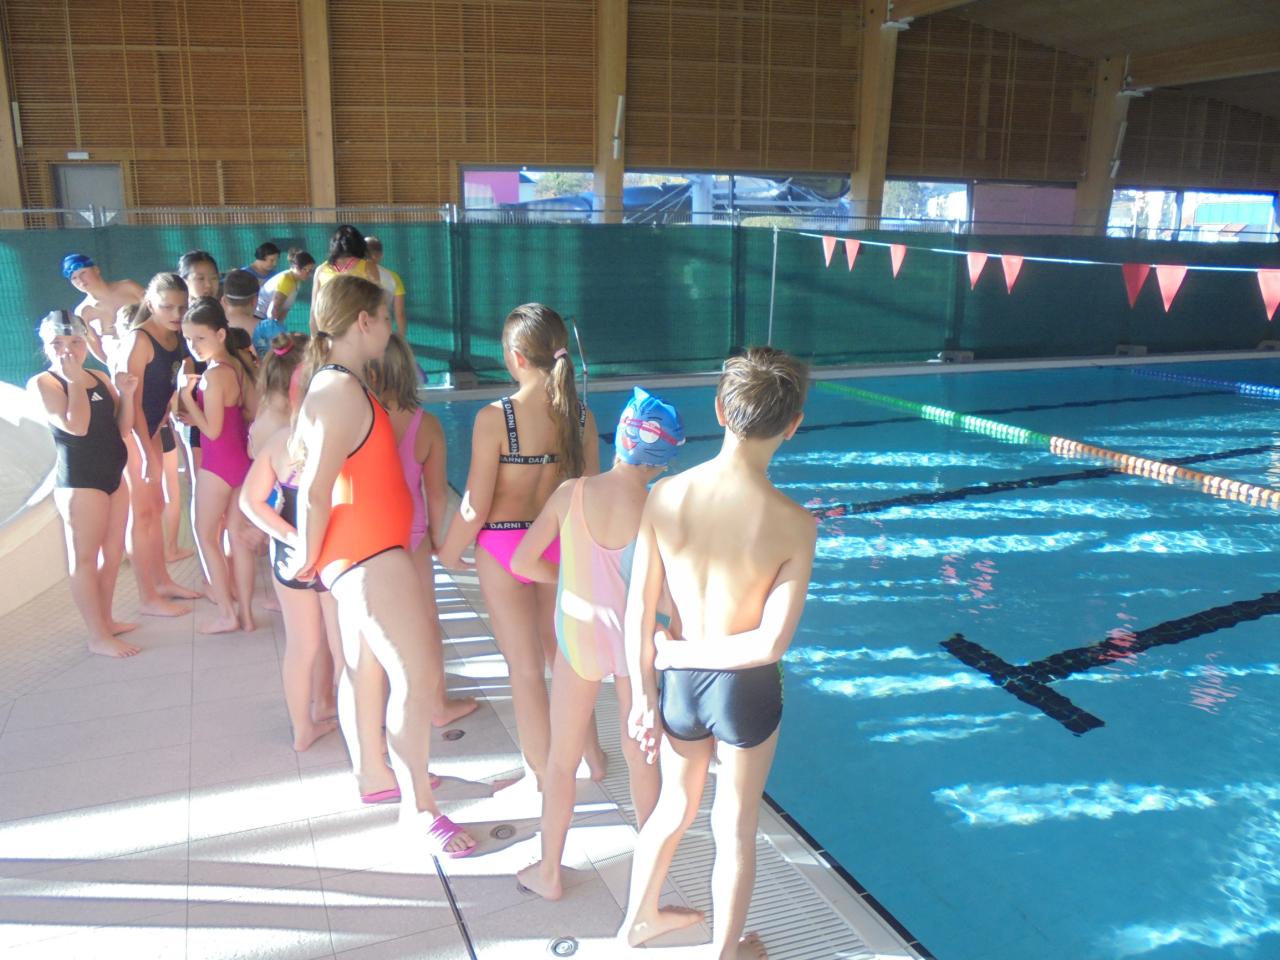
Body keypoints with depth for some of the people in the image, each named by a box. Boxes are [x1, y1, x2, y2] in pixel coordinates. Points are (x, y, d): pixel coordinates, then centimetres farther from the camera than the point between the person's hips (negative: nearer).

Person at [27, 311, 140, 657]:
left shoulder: (100, 378, 11)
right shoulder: (42, 383, -8)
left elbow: (122, 427, 9)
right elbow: (76, 426, -22)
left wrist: (126, 394, -6)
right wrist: (75, 380, -14)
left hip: (113, 476, 8)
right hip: (79, 481, -8)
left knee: (113, 553, 15)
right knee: (84, 559, -1)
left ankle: (106, 620, 29)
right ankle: (98, 637, 4)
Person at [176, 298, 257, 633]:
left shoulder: (212, 375, -19)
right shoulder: (237, 367, 5)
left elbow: (212, 429, -18)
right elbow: (254, 410, 11)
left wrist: (187, 397, -12)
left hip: (219, 463, -8)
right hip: (242, 458, 8)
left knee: (205, 535, 6)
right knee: (237, 535, 12)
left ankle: (227, 613, 10)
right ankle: (245, 613, 17)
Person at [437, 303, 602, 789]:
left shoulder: (495, 418, -20)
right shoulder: (580, 415, -6)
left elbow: (475, 507, -16)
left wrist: (448, 553, 1)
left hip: (504, 550, -4)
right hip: (559, 544, 4)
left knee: (526, 667, 10)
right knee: (560, 653, 25)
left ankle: (544, 780, 26)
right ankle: (590, 754, 39)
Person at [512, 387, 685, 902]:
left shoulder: (570, 492, -14)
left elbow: (523, 561, -8)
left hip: (578, 638, 1)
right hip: (635, 642, -1)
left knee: (561, 758, 18)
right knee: (640, 755, 22)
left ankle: (548, 872, 31)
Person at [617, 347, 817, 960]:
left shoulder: (664, 495, -16)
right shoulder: (794, 524, -22)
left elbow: (638, 613, -10)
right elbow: (771, 644, -22)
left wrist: (644, 695, 2)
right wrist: (681, 652, -11)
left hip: (679, 681, 3)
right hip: (745, 689, -3)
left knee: (675, 806, 29)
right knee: (735, 829, 21)